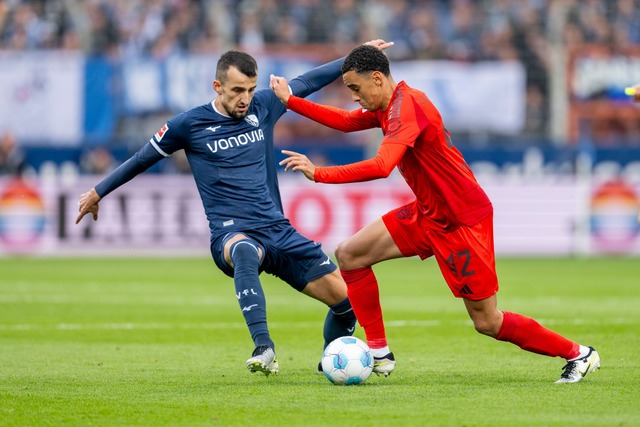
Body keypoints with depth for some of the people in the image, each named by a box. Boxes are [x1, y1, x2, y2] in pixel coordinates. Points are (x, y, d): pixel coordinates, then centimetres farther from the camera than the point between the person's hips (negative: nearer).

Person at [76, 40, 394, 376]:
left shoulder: (263, 107, 9)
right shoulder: (190, 124, 0)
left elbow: (307, 83, 23)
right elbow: (143, 158, 13)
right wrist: (97, 193, 21)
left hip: (278, 231, 5)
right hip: (231, 234, -5)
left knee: (346, 299, -5)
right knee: (245, 251, -44)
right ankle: (263, 349, -50)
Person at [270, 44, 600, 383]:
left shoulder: (406, 108, -24)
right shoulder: (390, 106, 5)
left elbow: (381, 167, -37)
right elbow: (345, 121, 19)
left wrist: (319, 174, -34)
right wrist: (290, 101, 15)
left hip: (462, 221, -10)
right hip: (428, 214, 10)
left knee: (487, 323, -4)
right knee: (349, 255, 3)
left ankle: (578, 354, 11)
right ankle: (379, 353, 7)